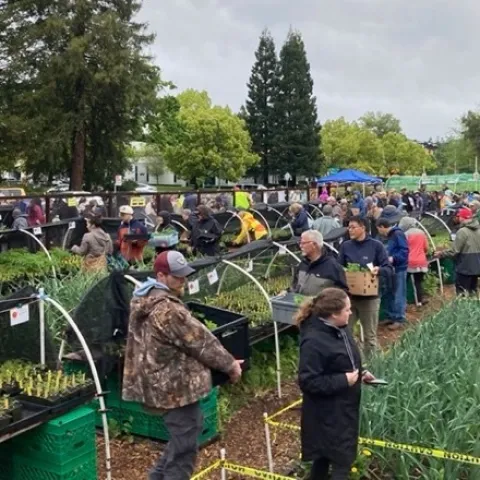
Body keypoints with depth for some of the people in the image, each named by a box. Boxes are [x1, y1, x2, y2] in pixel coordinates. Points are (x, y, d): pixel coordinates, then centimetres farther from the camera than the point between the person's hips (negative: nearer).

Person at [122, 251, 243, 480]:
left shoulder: (145, 300, 7)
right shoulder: (167, 309, -25)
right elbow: (200, 341, -19)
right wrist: (230, 364, -6)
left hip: (161, 383, 10)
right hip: (176, 387, -10)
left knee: (182, 437, 26)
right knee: (184, 447, 3)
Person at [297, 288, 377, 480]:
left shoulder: (339, 329, 0)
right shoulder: (314, 342, -28)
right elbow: (308, 382, -27)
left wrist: (361, 372, 0)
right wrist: (344, 380, -24)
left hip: (344, 407, 9)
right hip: (327, 414, -9)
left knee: (327, 453, 23)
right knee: (342, 460, 0)